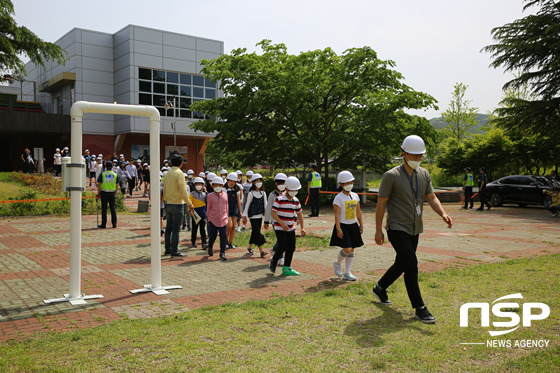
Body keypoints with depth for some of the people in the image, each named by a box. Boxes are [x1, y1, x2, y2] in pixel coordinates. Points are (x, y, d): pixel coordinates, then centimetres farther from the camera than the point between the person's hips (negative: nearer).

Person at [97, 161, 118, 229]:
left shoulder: (102, 174, -4)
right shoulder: (115, 175, 3)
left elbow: (99, 184, -4)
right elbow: (116, 185, 5)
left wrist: (98, 192, 5)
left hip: (104, 193, -2)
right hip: (112, 193, 2)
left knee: (104, 208, 2)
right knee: (112, 208, 7)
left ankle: (104, 224, 4)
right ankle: (114, 224, 7)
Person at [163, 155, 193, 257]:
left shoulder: (167, 174, 11)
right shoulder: (179, 173, -11)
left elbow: (164, 190, 16)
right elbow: (183, 190, -16)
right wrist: (189, 203, -9)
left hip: (168, 204, 7)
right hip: (177, 204, -7)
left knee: (169, 228, 13)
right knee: (176, 229, -4)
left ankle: (168, 249, 19)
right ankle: (174, 251, -2)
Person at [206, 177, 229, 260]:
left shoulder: (225, 195, 5)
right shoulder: (210, 195, -1)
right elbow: (208, 207, 5)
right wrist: (208, 217, 6)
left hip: (223, 220, 1)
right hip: (213, 220, -1)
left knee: (223, 236, -4)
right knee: (212, 236, 9)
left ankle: (222, 253, 3)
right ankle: (210, 247, 38)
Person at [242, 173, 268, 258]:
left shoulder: (263, 193, 7)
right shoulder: (251, 193, -6)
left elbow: (265, 204, 8)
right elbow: (247, 205, -2)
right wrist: (245, 216, -1)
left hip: (260, 216, 5)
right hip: (253, 216, -5)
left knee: (255, 232, 12)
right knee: (257, 232, -12)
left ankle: (249, 247, 32)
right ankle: (261, 251, -16)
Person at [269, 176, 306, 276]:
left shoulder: (296, 201, 7)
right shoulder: (279, 199, -13)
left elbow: (299, 214, 15)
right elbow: (273, 213, -14)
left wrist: (302, 228, 8)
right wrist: (282, 224, -21)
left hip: (291, 228, 7)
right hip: (280, 228, -6)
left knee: (291, 248, 5)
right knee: (283, 247, -13)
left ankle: (286, 268, 15)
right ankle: (273, 261, 14)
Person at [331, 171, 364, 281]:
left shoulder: (355, 196, 7)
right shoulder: (339, 198, -11)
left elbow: (358, 212, 14)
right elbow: (337, 214, -14)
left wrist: (361, 225, 13)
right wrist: (338, 229, -18)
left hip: (353, 225, 6)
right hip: (343, 226, -6)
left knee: (352, 250, 7)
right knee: (347, 249, -13)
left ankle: (347, 273, 16)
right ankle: (337, 263, 17)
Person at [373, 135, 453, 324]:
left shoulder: (424, 174, 8)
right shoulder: (391, 176, -11)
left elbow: (431, 197, 8)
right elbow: (381, 203, -8)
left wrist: (443, 214, -12)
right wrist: (378, 230, -8)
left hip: (414, 230, 7)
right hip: (397, 229, -7)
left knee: (401, 264, 16)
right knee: (411, 265, -14)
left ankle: (380, 288, 40)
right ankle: (419, 308, -6)